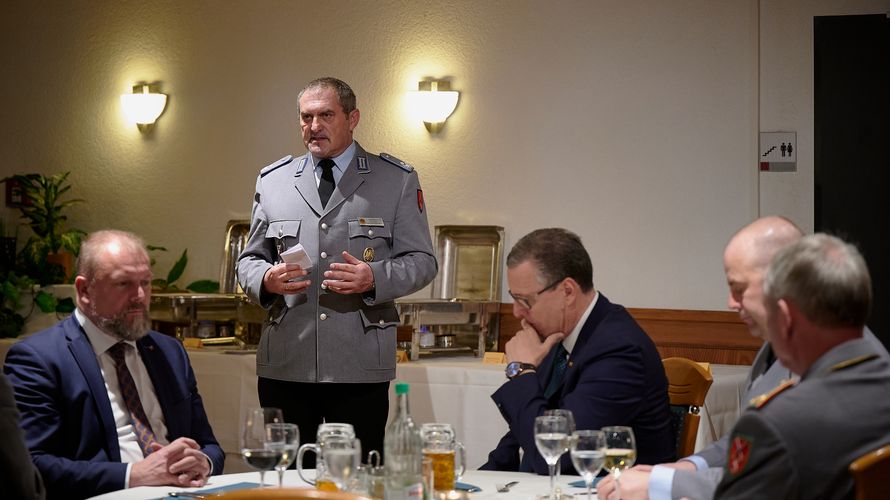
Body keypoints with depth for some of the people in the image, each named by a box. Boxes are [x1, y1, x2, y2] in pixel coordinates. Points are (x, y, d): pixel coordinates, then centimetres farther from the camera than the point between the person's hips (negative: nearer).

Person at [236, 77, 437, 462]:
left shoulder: (397, 180, 7)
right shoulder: (272, 180, 14)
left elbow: (421, 261, 5)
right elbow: (249, 259, 18)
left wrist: (374, 278, -15)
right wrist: (266, 279, -6)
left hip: (360, 369, -2)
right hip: (284, 367, 2)